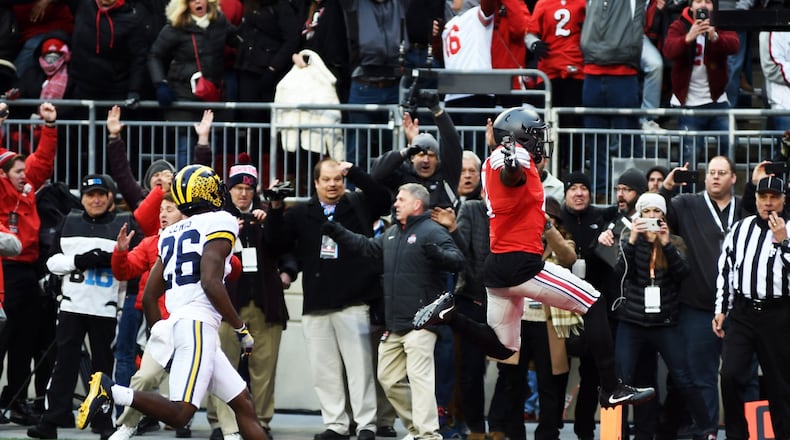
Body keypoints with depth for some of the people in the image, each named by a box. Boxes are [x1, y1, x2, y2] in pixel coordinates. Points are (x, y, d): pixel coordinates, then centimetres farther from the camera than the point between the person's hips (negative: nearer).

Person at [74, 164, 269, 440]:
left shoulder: (171, 234, 22)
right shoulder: (220, 223, -1)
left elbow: (149, 298, 21)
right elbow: (210, 283, -15)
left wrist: (161, 338, 31)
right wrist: (241, 328, -5)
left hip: (173, 325, 9)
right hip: (198, 325, -9)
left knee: (243, 403, 12)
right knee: (179, 414, -18)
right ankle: (111, 391, -27)